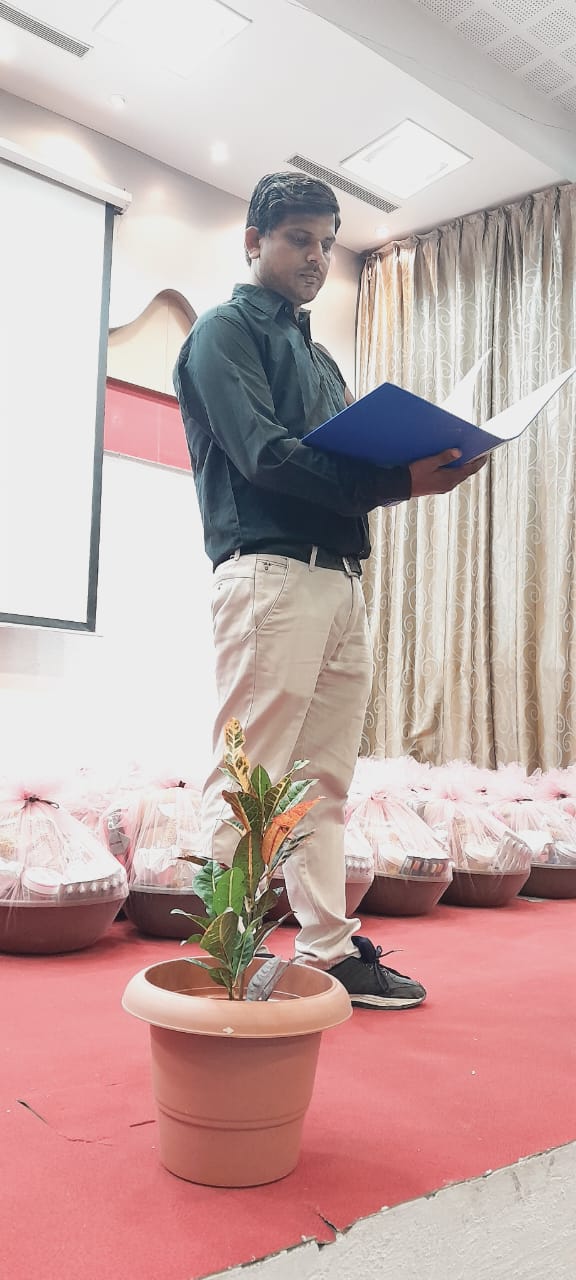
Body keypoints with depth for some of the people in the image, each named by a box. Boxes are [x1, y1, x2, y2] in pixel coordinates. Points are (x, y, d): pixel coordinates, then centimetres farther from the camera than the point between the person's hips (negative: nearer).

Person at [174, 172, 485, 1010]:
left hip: (342, 578, 8)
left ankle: (329, 949, 14)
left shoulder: (321, 358, 29)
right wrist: (400, 481, -19)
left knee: (326, 782, 7)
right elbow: (264, 455, -11)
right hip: (271, 571, -8)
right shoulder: (227, 329, 5)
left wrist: (421, 462, 1)